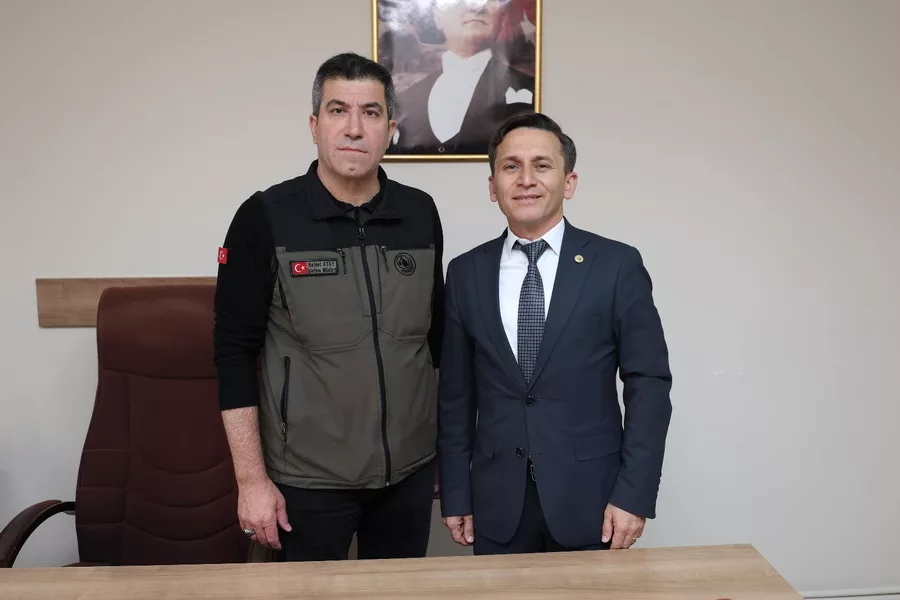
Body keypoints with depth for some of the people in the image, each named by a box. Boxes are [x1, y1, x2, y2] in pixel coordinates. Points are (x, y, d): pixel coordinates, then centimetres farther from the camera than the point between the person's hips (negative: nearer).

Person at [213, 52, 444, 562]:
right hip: (308, 477, -3)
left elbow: (437, 336, 8)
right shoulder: (266, 218, -9)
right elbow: (235, 353, -8)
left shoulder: (421, 214, 0)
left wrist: (447, 447, 9)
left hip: (410, 470, 3)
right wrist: (252, 479, -10)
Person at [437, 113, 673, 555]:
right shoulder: (466, 273, 3)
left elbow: (649, 384, -4)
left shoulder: (617, 265, -5)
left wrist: (635, 495, -9)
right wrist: (455, 496, 5)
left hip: (590, 501, -1)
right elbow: (456, 394, 5)